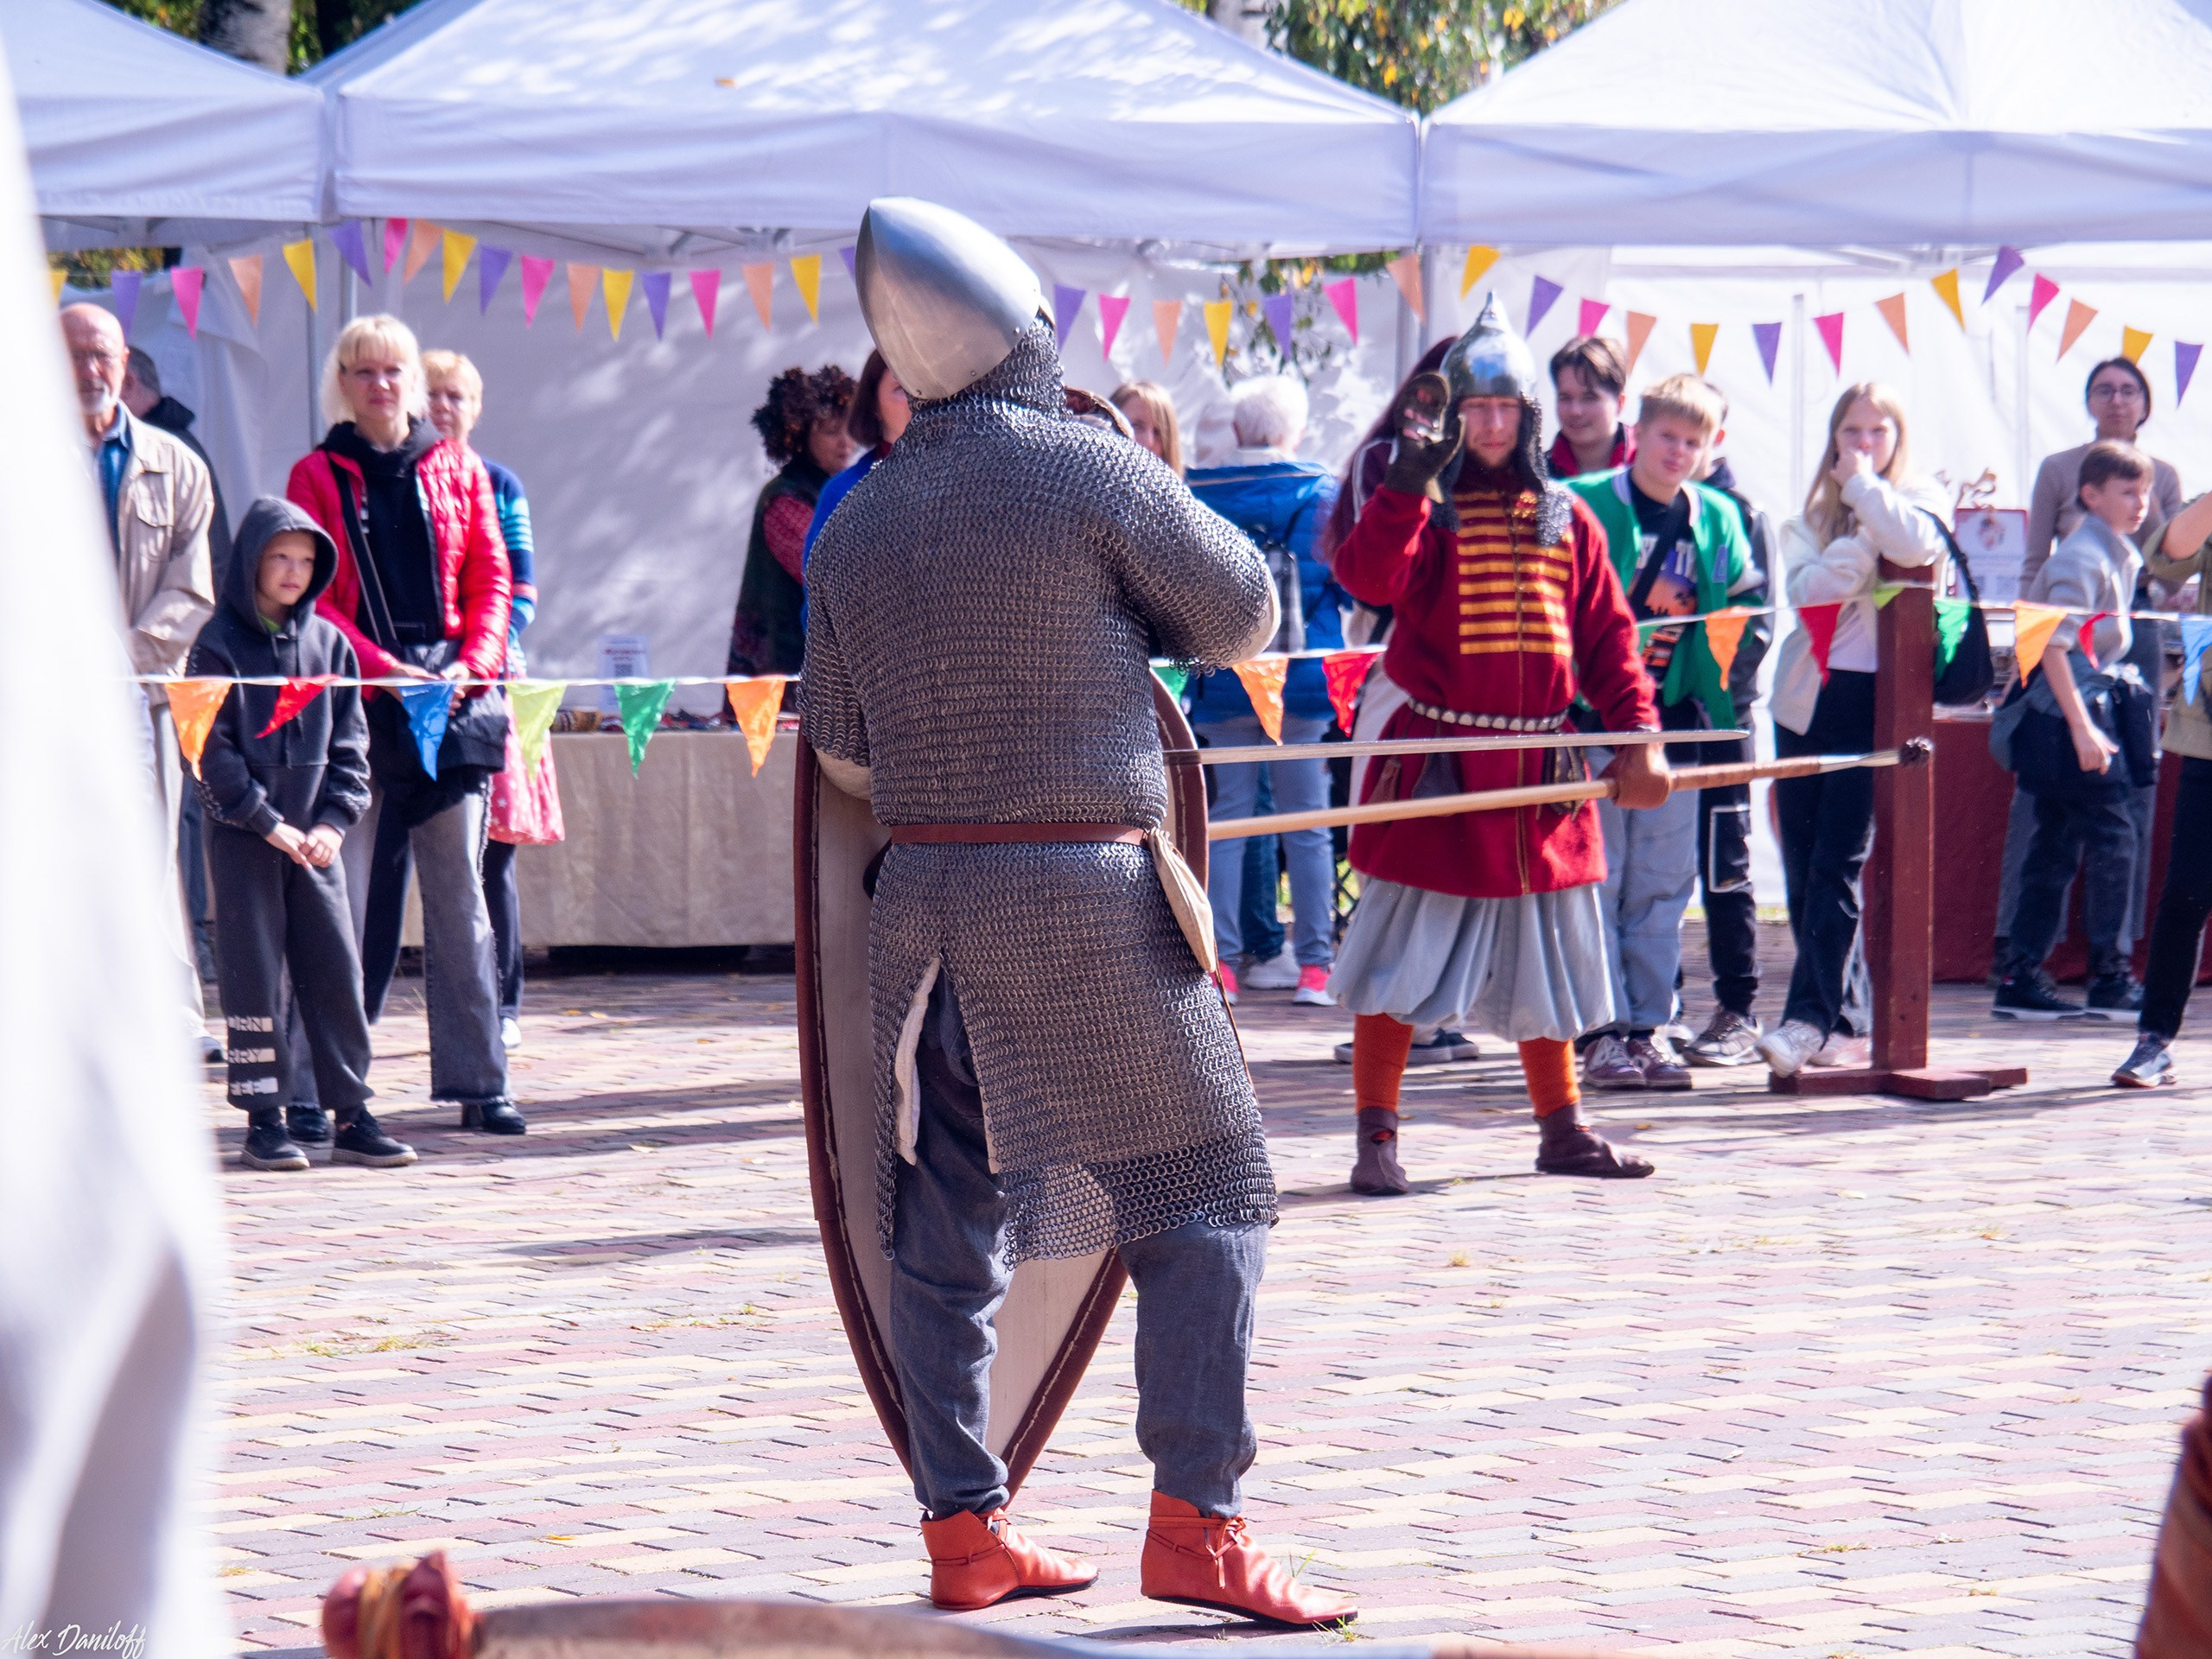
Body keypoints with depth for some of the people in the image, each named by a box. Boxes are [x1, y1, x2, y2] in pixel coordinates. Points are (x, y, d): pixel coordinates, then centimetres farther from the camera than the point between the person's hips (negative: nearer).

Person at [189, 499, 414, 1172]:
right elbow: (211, 750, -8)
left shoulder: (329, 643, 9)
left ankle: (350, 1115, 7)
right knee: (254, 975, -1)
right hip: (242, 837, -4)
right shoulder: (221, 645, -4)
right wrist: (268, 823, -13)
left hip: (316, 834, 4)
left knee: (337, 968, 2)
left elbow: (349, 743, 10)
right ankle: (263, 1121, 4)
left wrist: (335, 820, -4)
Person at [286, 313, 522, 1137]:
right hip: (354, 693, -2)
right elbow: (311, 595, -1)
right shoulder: (317, 476, 5)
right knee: (339, 890, -3)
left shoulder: (459, 471, 12)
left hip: (450, 691, 2)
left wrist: (472, 664, -7)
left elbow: (490, 580, 10)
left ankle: (477, 1079, 4)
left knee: (460, 891, 3)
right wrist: (386, 669, -13)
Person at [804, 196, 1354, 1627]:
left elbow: (841, 748, 13)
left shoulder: (858, 522, 7)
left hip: (927, 896, 5)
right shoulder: (1089, 468, -8)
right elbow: (1247, 617, 2)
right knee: (1202, 1195, 3)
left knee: (947, 1222, 11)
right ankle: (1197, 1524, -3)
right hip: (1090, 892, -5)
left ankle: (963, 1528, 13)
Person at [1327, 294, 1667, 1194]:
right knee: (1401, 954, -5)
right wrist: (1408, 479, -30)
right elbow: (1368, 579, -22)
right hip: (1435, 767, -4)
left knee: (1547, 955, 13)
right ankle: (1376, 1136, 1)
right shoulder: (1423, 509, -2)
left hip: (1541, 766, 4)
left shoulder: (1566, 518, 10)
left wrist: (1638, 733, 1)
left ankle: (1560, 1128, 25)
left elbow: (1607, 633, 11)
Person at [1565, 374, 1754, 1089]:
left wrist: (1721, 701, 0)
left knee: (1663, 882, 7)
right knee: (1596, 876, -2)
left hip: (1673, 715, 4)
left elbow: (1737, 614, 13)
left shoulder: (1717, 519, 9)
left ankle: (1650, 1026, 13)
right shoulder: (1584, 505, -5)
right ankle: (1602, 1030, 1)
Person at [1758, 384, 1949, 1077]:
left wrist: (1863, 483, -8)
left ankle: (1811, 1016, -16)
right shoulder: (1812, 516, 15)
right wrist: (1864, 543, -14)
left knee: (1836, 863, -13)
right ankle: (1847, 1018, 11)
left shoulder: (1921, 499, 5)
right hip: (1807, 698, 5)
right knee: (1802, 865, 3)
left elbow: (1914, 545, -19)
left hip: (1875, 700, -4)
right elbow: (1805, 588, -4)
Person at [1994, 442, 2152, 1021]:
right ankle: (2109, 978, -1)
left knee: (2056, 844, 9)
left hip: (2079, 707, 10)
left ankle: (2021, 979, 9)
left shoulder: (2119, 556, 16)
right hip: (2061, 712, -10)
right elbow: (2054, 643, -22)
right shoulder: (2083, 557, -15)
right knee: (2113, 836, -7)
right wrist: (2082, 728, -25)